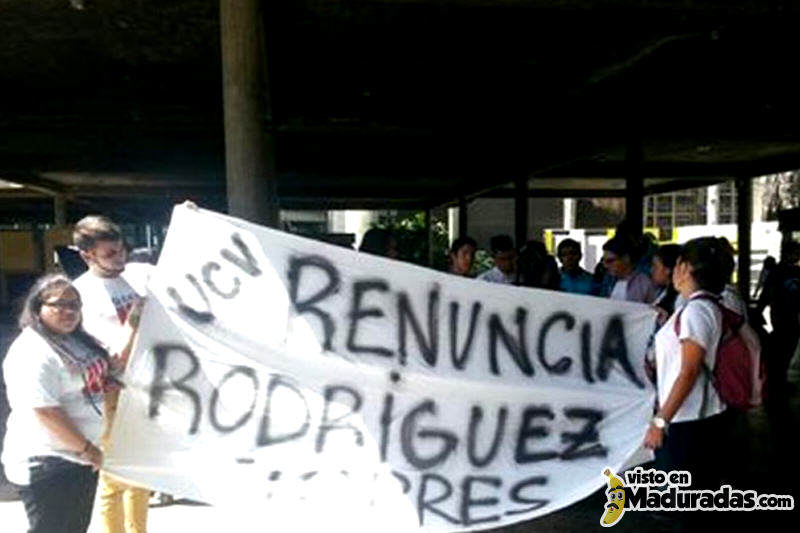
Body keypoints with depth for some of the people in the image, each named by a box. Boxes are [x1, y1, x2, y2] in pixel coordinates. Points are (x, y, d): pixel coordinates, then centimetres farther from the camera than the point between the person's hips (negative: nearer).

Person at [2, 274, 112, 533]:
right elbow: (46, 412, -25)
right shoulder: (32, 353, -20)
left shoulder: (80, 341, 9)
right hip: (47, 464, -9)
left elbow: (110, 370, 23)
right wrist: (86, 448, -19)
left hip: (80, 458, 9)